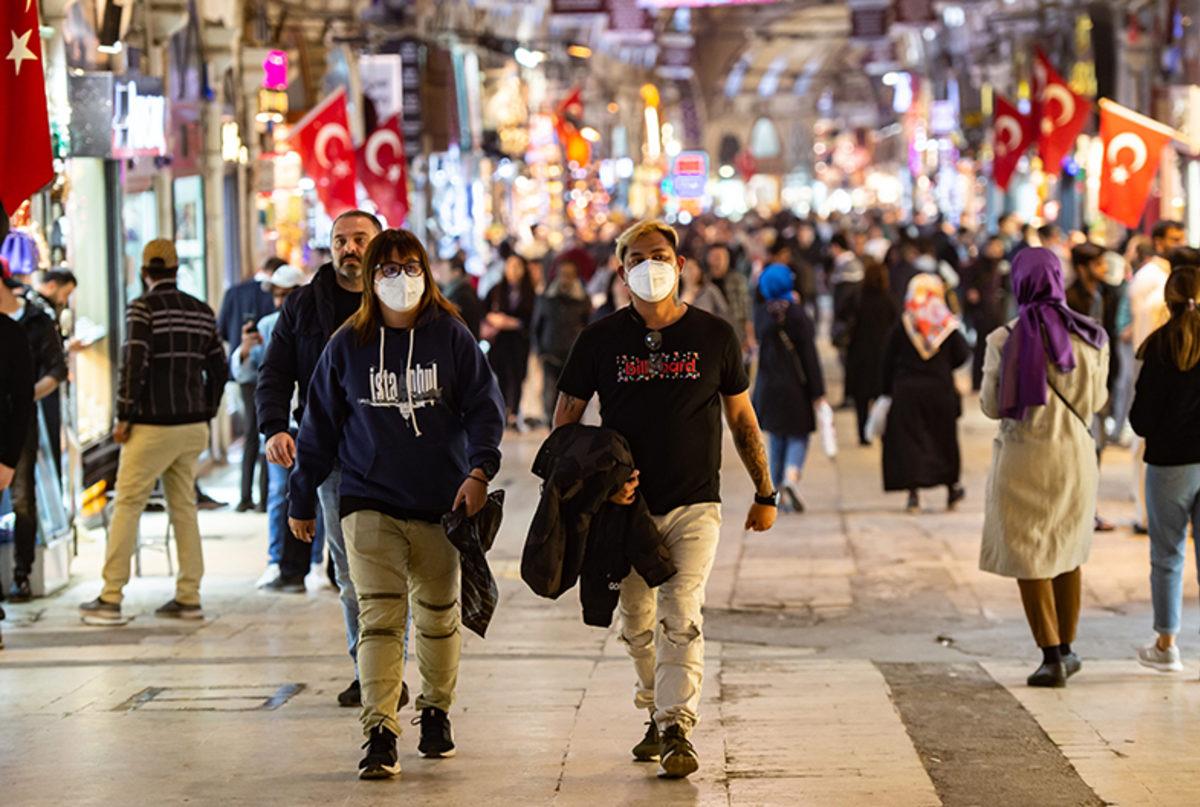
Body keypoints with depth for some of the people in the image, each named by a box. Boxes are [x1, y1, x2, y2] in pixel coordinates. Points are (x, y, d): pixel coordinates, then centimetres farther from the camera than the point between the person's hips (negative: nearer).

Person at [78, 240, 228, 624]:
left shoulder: (143, 308, -8)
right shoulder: (201, 312, 10)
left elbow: (133, 364, -16)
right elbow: (218, 369, 13)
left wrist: (123, 417, -9)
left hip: (152, 427, -6)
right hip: (192, 427, 6)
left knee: (127, 505, -1)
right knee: (184, 507, 11)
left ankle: (110, 599, -2)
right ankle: (189, 597, 9)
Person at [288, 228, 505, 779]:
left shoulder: (451, 337, 0)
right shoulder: (347, 345, 2)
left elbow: (484, 405, -1)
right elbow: (320, 426, 9)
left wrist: (479, 469, -17)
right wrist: (302, 500, 11)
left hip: (440, 504, 1)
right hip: (370, 502, -1)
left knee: (438, 615, 14)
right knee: (379, 616, -12)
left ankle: (436, 712, 34)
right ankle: (380, 734, -15)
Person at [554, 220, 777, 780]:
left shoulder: (714, 336, 2)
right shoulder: (600, 339, 1)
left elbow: (742, 418, 12)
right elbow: (564, 423, 6)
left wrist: (765, 493, 13)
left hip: (694, 505, -2)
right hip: (626, 507, 2)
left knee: (680, 616, -16)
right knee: (637, 625, 9)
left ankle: (678, 730, -19)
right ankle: (656, 713, 29)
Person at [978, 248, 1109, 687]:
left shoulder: (1005, 340, -13)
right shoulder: (1091, 337, -5)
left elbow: (992, 405, -6)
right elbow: (1097, 400, 6)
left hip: (1022, 457, -3)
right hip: (1075, 454, 3)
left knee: (1028, 558, 5)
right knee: (1067, 553, 20)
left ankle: (1052, 657, 0)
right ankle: (1066, 647, 27)